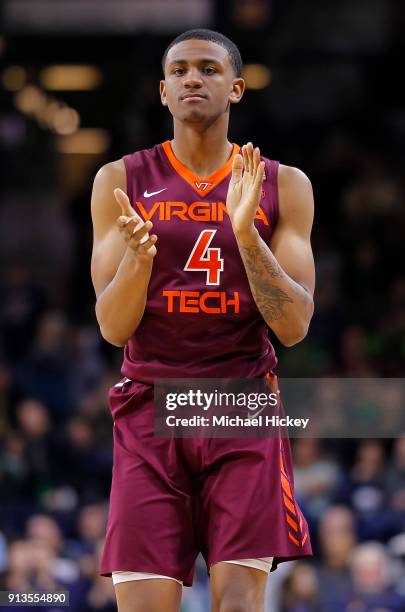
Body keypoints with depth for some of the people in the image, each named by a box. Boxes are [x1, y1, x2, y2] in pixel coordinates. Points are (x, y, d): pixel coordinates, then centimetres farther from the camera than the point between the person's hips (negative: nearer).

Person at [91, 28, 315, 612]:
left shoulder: (283, 186, 5)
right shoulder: (122, 181, 5)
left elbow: (295, 326, -3)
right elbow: (113, 328, 1)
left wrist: (246, 231, -17)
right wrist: (138, 254, -20)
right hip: (150, 410, 0)